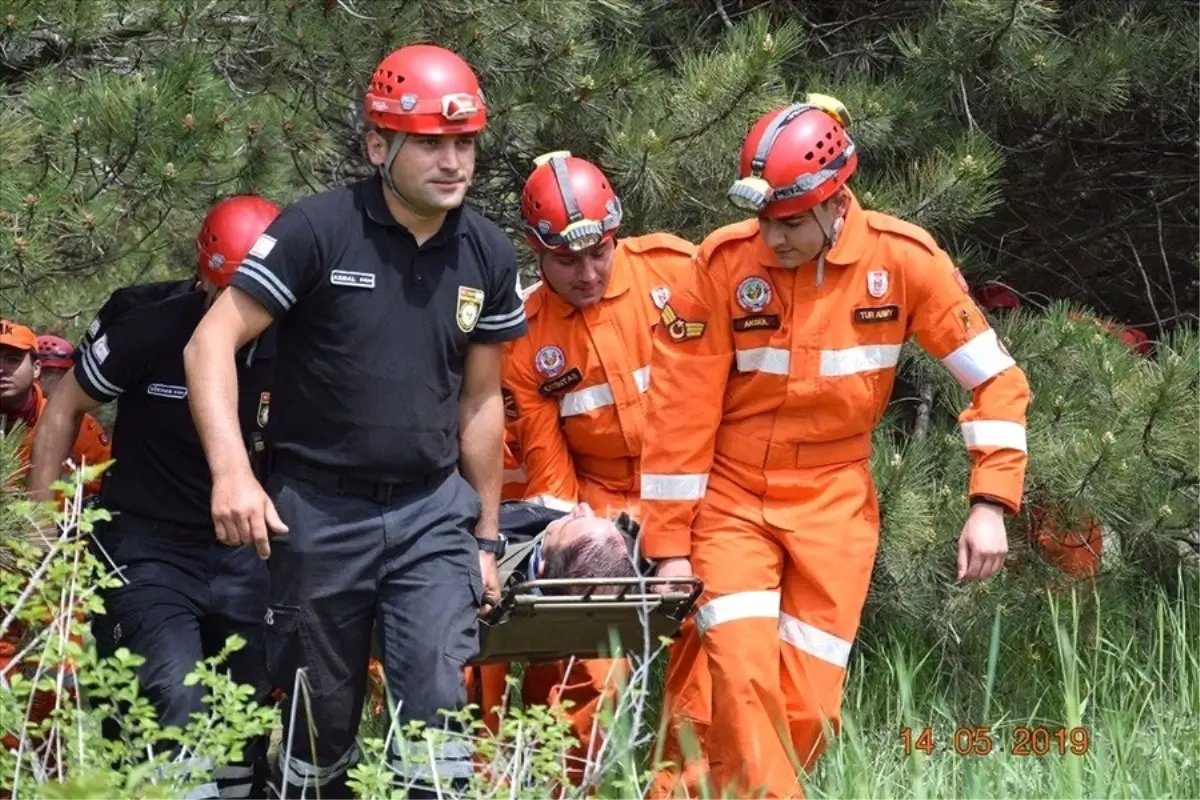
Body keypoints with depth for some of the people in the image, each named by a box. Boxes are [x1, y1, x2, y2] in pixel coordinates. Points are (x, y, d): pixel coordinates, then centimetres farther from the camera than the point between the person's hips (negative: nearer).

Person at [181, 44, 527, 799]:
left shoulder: (488, 254, 3)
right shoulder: (318, 231, -11)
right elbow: (212, 345, -13)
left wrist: (486, 537, 15)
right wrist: (232, 473, -26)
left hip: (432, 509, 2)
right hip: (319, 509, -2)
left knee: (436, 700, -13)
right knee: (322, 716, 6)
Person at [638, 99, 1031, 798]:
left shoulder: (904, 260, -10)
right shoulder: (725, 262, -12)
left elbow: (996, 380, -4)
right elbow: (681, 410, -7)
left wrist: (991, 504, -13)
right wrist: (670, 545, -6)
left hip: (833, 505, 1)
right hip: (731, 500, -1)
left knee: (809, 708, -3)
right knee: (744, 679, -19)